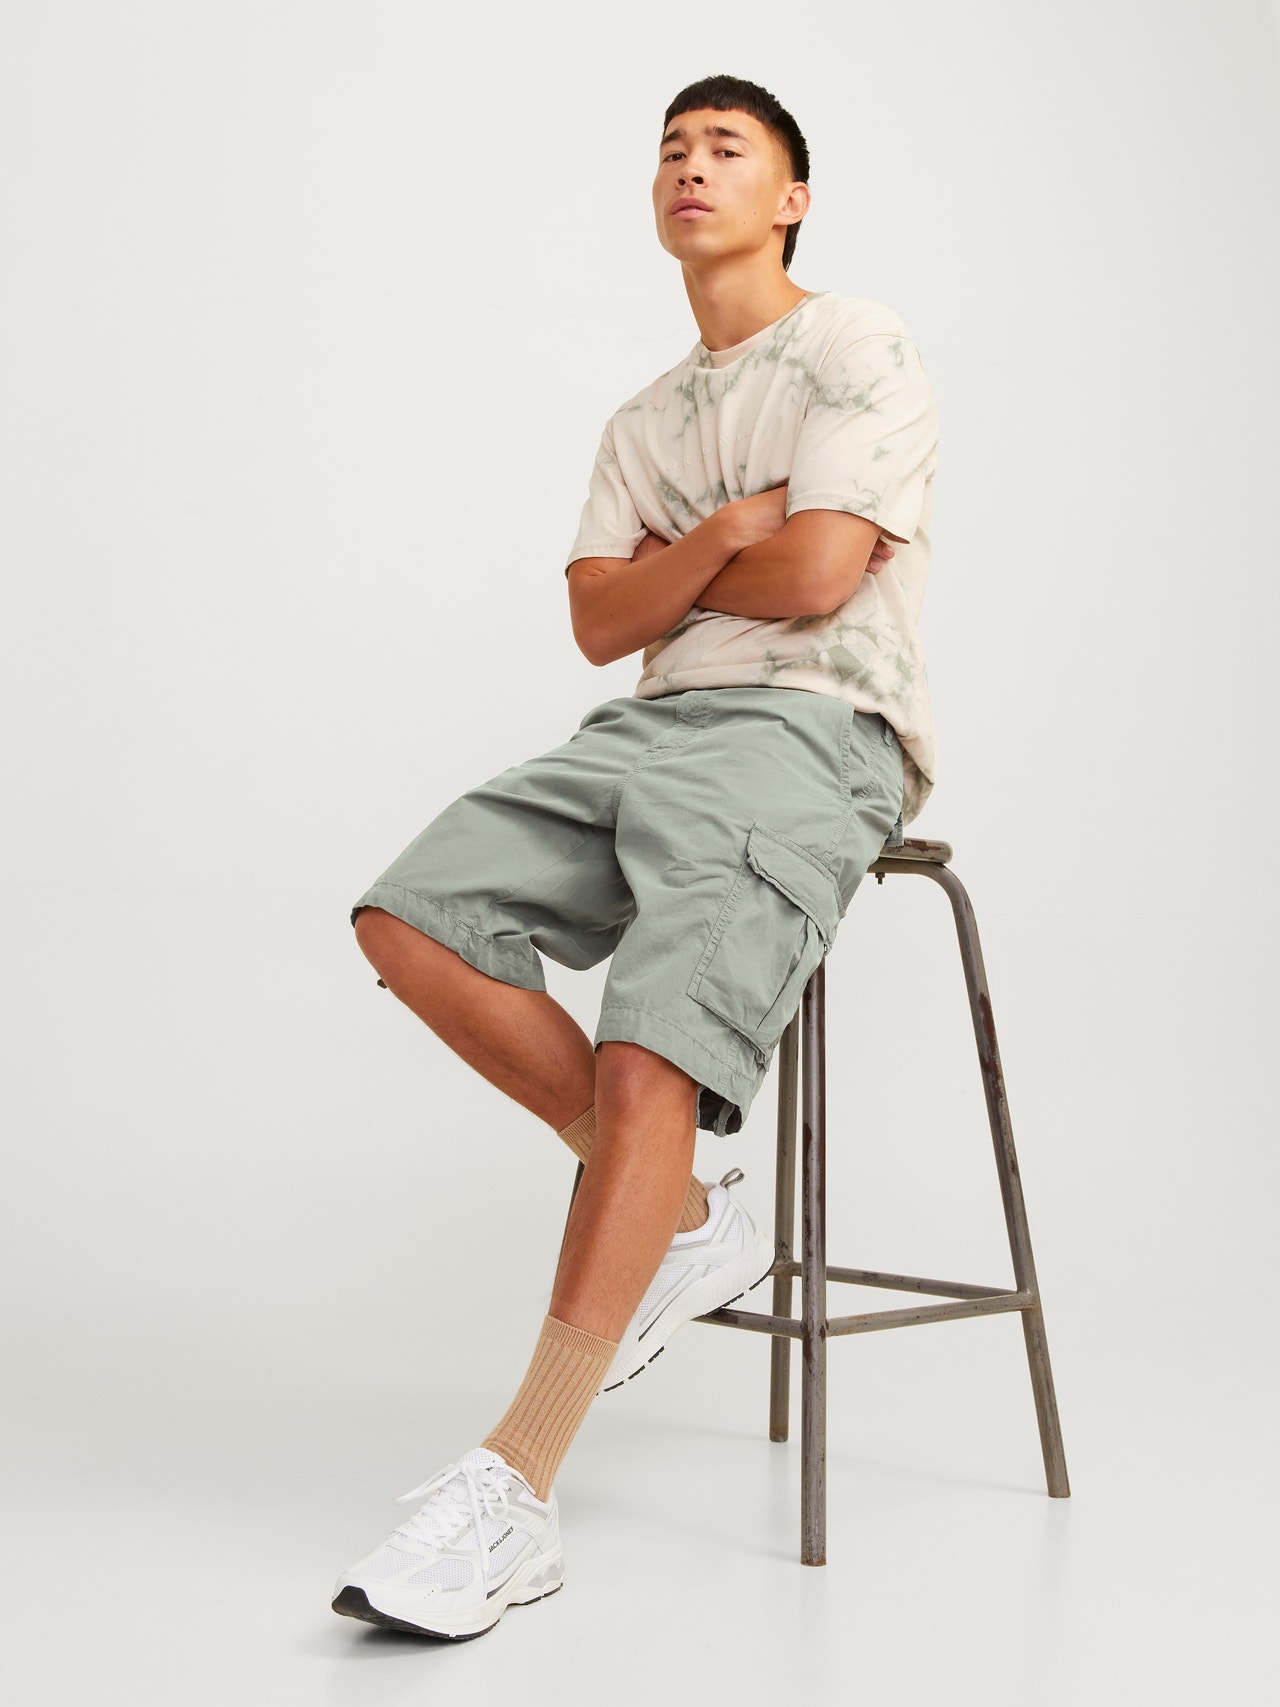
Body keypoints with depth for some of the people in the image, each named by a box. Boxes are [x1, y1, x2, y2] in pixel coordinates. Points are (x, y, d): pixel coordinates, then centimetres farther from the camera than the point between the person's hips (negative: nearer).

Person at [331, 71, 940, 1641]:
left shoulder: (853, 347, 6)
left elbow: (822, 568, -9)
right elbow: (599, 625, 11)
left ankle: (513, 1489, -27)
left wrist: (668, 569, 8)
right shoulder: (644, 422, 26)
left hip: (811, 730, -7)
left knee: (647, 1060, -26)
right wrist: (721, 538, -7)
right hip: (649, 725, 7)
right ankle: (684, 1218, -4)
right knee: (411, 919, -14)